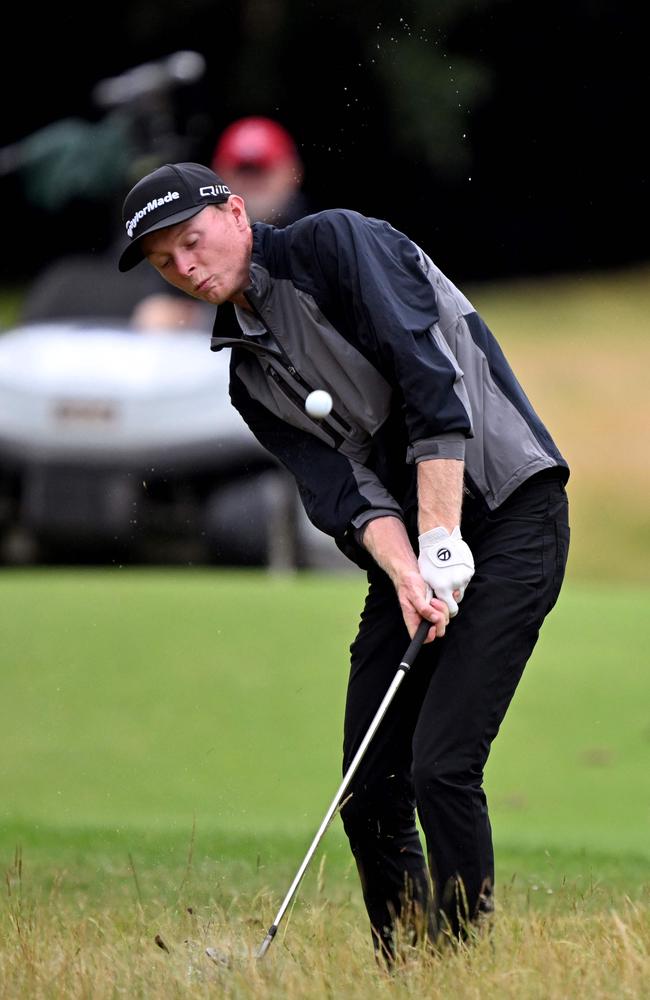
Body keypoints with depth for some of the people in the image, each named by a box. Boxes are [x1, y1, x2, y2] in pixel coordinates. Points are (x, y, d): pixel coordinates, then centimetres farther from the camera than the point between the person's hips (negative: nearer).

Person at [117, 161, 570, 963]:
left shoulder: (337, 244, -6)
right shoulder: (249, 372, 15)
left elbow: (432, 380, -17)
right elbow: (334, 482, 0)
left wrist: (441, 540, -22)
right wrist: (403, 569, -20)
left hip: (508, 513, -8)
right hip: (406, 551, 8)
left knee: (441, 768, -16)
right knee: (369, 792, 3)